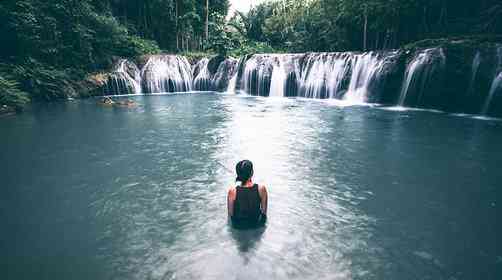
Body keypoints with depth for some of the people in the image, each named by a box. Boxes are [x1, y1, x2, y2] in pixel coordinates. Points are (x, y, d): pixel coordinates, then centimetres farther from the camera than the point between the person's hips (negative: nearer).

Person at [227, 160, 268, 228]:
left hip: (238, 224, 0)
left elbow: (230, 214, -11)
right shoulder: (261, 189, -25)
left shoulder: (232, 191, -26)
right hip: (256, 223, 0)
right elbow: (264, 211, -10)